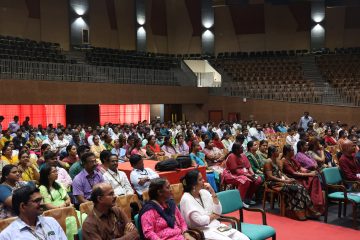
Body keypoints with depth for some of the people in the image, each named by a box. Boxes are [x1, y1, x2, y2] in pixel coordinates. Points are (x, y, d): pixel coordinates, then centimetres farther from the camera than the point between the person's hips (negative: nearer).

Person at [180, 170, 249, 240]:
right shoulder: (186, 199, -12)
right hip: (203, 231, -6)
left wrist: (212, 192, -4)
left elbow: (218, 212, 5)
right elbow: (200, 221, -18)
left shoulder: (204, 192, 7)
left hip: (217, 226, 7)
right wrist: (214, 216, -1)